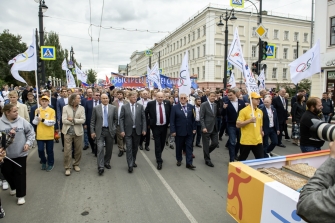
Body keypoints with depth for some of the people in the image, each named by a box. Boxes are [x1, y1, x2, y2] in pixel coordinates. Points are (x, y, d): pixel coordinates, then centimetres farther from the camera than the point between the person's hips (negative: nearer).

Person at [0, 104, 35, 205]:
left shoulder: (22, 121, -6)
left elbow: (30, 132, 1)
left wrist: (28, 143, -8)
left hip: (20, 153, -1)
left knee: (20, 174, 5)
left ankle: (21, 195, 19)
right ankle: (13, 187, 47)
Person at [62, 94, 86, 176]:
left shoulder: (81, 108, 2)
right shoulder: (65, 108, -2)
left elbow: (83, 120, -8)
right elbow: (64, 120, -11)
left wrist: (73, 120, -14)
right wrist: (76, 122, -11)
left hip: (78, 132, 2)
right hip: (68, 132, -2)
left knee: (78, 150, 10)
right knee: (67, 150, 1)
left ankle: (76, 164, 29)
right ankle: (67, 167, 13)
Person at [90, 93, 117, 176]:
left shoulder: (113, 108, 1)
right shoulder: (96, 108, 0)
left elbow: (116, 119, 10)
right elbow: (92, 121, 1)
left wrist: (114, 127, 3)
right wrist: (92, 131, -3)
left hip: (110, 131, 2)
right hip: (100, 131, -2)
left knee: (109, 149, 11)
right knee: (100, 148, -9)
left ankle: (107, 162, 31)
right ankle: (100, 167, -5)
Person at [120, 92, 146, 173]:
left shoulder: (140, 106, 1)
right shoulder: (124, 107, -2)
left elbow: (143, 118, 2)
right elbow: (121, 119, -3)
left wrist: (144, 129, -4)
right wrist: (122, 130, -11)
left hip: (137, 130, 2)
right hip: (128, 131, -2)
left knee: (135, 147, 14)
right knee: (129, 148, -3)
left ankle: (133, 161, 32)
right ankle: (130, 165, 4)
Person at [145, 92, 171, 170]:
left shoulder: (167, 103, -3)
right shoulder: (150, 104, -9)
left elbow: (170, 113, 10)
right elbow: (145, 114, 2)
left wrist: (169, 122, 6)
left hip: (164, 126, 3)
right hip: (155, 127, -3)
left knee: (162, 143, 15)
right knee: (157, 144, -3)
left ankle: (158, 156, 39)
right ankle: (159, 161, 6)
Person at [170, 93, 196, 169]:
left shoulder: (191, 107, 3)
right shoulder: (175, 107, -7)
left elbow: (193, 118, 7)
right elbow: (172, 120, -9)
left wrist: (194, 128, 3)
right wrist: (173, 131, -13)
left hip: (189, 131, 2)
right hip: (179, 131, -2)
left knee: (189, 147, 3)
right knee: (179, 147, 12)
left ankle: (189, 163, 8)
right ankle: (179, 160, 32)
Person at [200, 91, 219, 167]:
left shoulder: (216, 105, 9)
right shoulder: (204, 105, -8)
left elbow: (217, 116, 12)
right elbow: (201, 117, -11)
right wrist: (203, 127, -17)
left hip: (214, 128, 6)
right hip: (206, 128, -5)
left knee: (215, 143, 7)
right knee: (206, 145, 4)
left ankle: (206, 152, 33)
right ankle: (207, 160, 18)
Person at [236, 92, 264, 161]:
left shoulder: (260, 111, 10)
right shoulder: (244, 111, -10)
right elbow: (238, 125, -13)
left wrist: (261, 132, 16)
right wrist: (249, 120, -22)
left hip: (258, 141, 6)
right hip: (246, 141, -5)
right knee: (242, 159, 8)